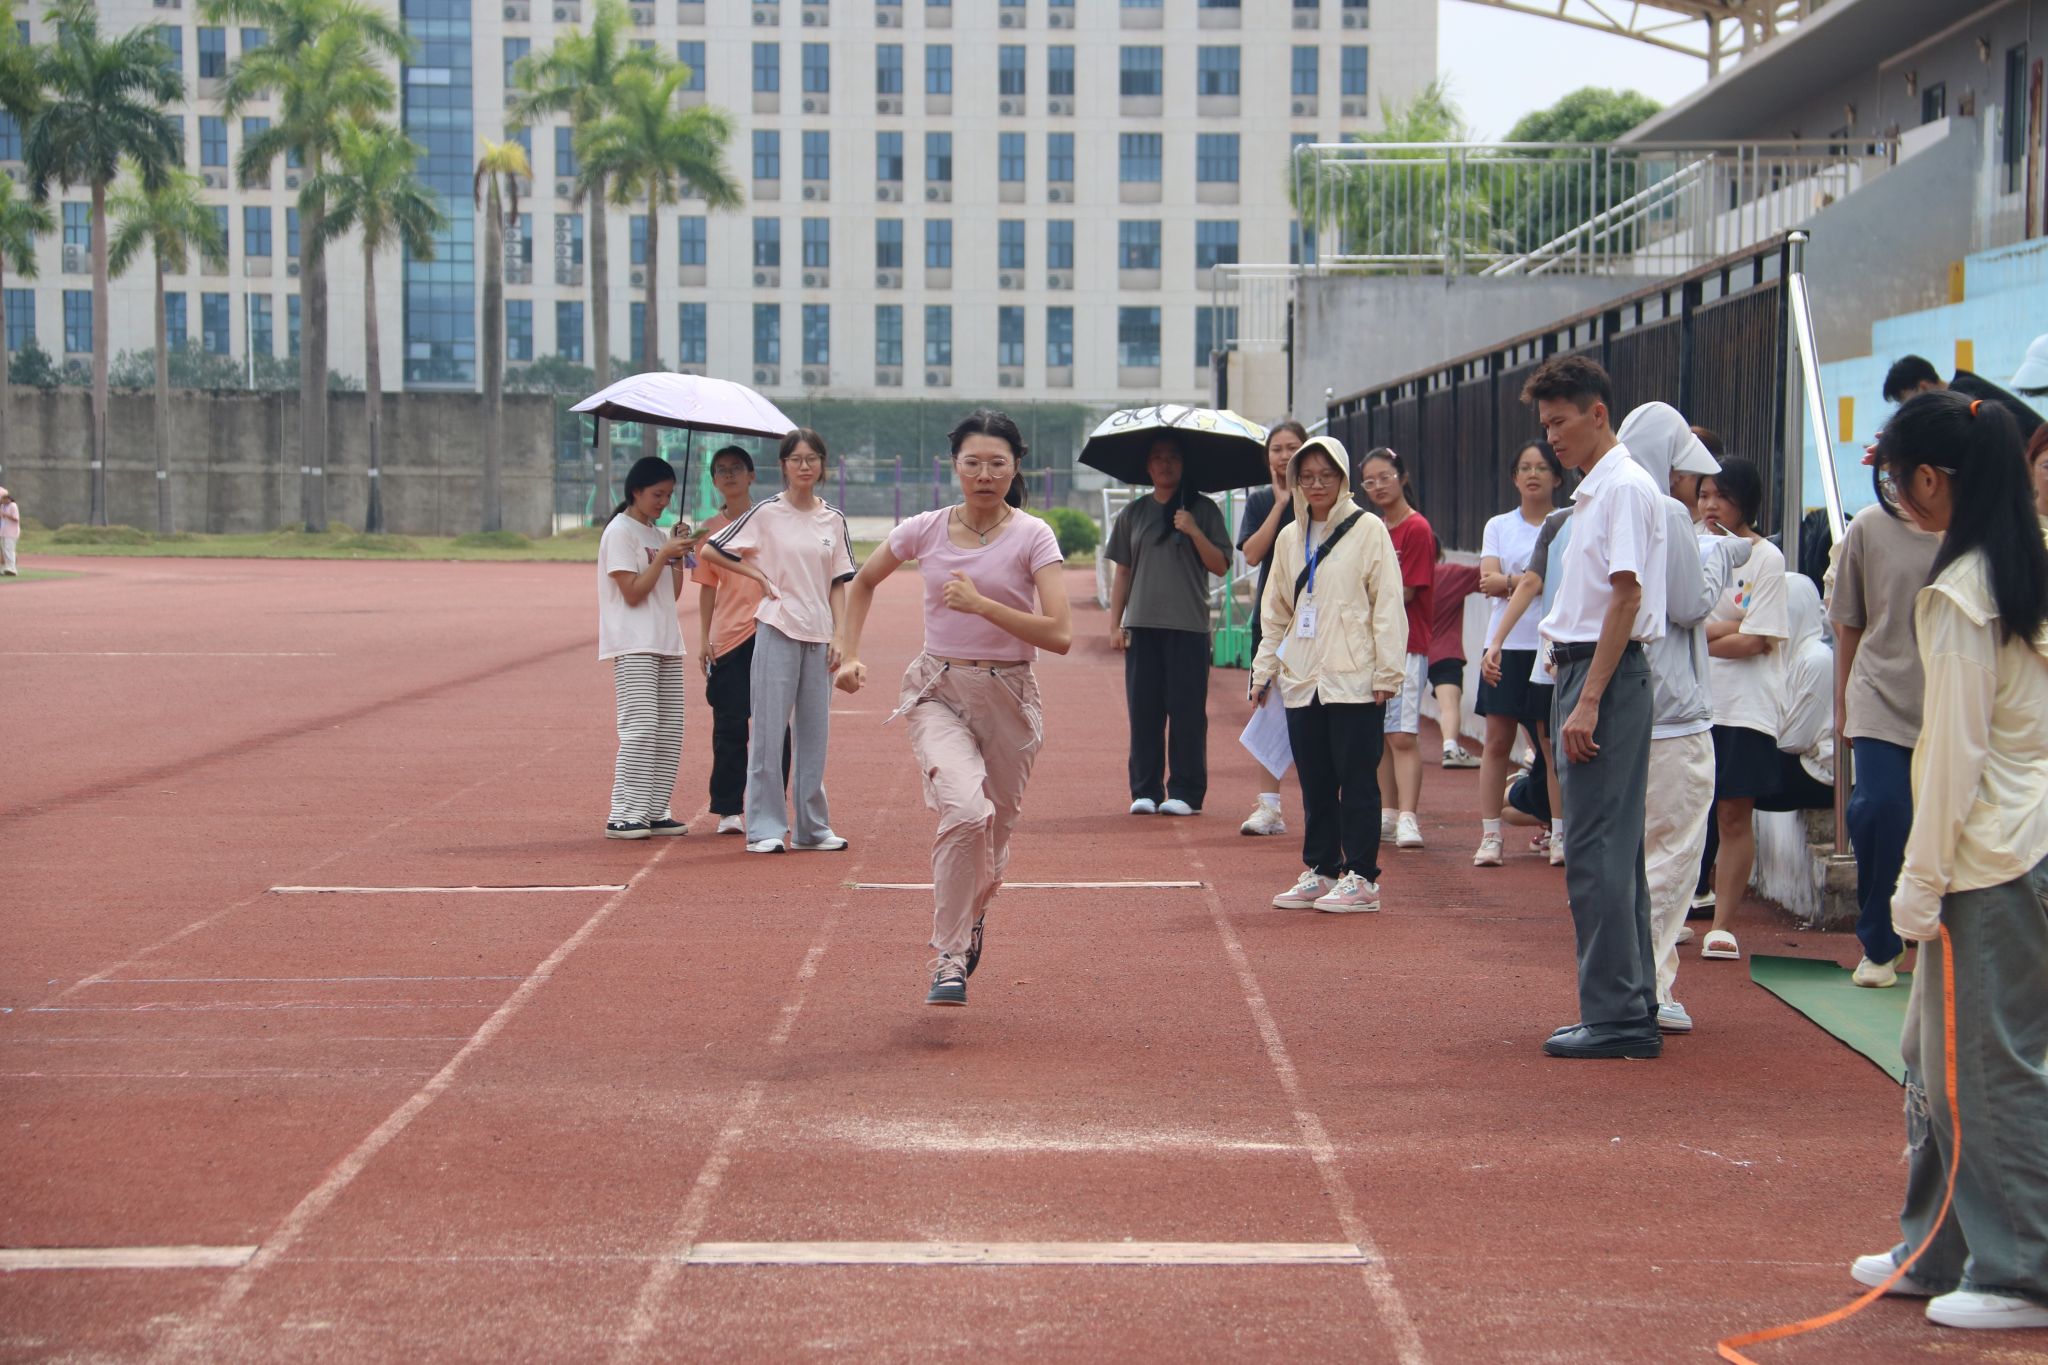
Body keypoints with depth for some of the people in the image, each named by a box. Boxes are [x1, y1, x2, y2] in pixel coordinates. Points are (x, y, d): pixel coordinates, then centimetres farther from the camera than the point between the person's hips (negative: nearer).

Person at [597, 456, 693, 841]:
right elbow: (633, 593, -13)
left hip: (666, 643, 8)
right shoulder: (620, 532, -6)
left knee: (669, 730, 6)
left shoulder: (658, 534, 17)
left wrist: (679, 555, 6)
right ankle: (622, 816, -15)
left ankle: (654, 812, 12)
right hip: (633, 645, -8)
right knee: (640, 728, -15)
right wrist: (664, 555, -12)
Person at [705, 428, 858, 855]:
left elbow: (837, 583, 11)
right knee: (769, 730, -3)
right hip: (777, 631, -4)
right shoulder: (767, 512, -2)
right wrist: (759, 576, -4)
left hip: (819, 636, 4)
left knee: (814, 731, 8)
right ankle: (765, 828, 1)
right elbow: (713, 550, 2)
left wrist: (838, 636, 4)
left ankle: (812, 827, 16)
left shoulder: (833, 519, 9)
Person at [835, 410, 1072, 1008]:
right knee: (967, 809, -26)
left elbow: (1060, 634, -16)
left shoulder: (1033, 537, -6)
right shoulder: (925, 530, 0)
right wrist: (850, 655, 10)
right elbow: (864, 582, 19)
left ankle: (969, 919, 45)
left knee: (995, 832, 10)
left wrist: (981, 604, -22)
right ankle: (949, 958, -15)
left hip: (1008, 696, 1)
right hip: (938, 693, -1)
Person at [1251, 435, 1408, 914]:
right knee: (1314, 782, 9)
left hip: (1354, 680, -5)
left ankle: (1361, 877, 2)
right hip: (1301, 680, 5)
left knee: (1356, 780, -3)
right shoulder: (1289, 538, 14)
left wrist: (1387, 672, -10)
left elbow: (1388, 604, -5)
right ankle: (1319, 871, 17)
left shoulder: (1368, 530, -2)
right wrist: (1264, 669, 14)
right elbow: (1275, 612, 20)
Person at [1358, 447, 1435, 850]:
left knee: (1403, 736, -14)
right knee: (1381, 736, 10)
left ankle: (1407, 818, -18)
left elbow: (1404, 593, -13)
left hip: (1406, 646, -8)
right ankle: (1388, 814, 16)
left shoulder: (1416, 528, -9)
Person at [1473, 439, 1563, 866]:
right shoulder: (1498, 526, 12)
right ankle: (1490, 835, 2)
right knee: (1497, 739, 0)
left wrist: (1509, 581, -11)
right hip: (1505, 644, 2)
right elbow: (1488, 581, -1)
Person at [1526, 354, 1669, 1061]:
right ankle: (1632, 1010, 17)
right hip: (1583, 671, 10)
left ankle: (1615, 1015, -6)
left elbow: (1626, 596, -19)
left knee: (1599, 852, -9)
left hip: (1608, 678, -10)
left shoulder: (1625, 486, -12)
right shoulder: (1594, 491, 18)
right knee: (1612, 851, 12)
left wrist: (1588, 701, -21)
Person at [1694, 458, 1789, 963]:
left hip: (1744, 707, -4)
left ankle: (1722, 924, 7)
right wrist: (1725, 627, -11)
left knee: (1734, 814, 0)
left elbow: (1757, 641, -10)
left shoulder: (1766, 558, -3)